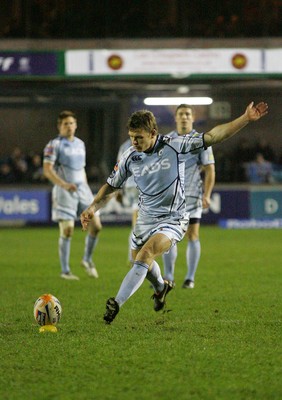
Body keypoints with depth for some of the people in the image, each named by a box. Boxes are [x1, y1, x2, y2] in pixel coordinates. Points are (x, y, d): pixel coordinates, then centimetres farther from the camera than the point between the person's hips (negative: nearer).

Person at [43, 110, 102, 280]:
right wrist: (64, 184, -23)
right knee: (67, 230, -8)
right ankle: (65, 271, 2)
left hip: (82, 189, 6)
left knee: (96, 226, -3)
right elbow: (47, 170, -12)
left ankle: (87, 260, 19)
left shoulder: (80, 144, 15)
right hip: (64, 192, -6)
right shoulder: (54, 145, -4)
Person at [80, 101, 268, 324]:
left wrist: (246, 118, -20)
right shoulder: (129, 158, -6)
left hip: (172, 220, -5)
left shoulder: (175, 146, -16)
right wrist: (93, 207, -8)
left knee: (145, 255, -27)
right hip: (145, 219, 5)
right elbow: (111, 187, 8)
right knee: (140, 262, 21)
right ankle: (161, 287, 55)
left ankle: (117, 303, -31)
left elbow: (213, 136, -14)